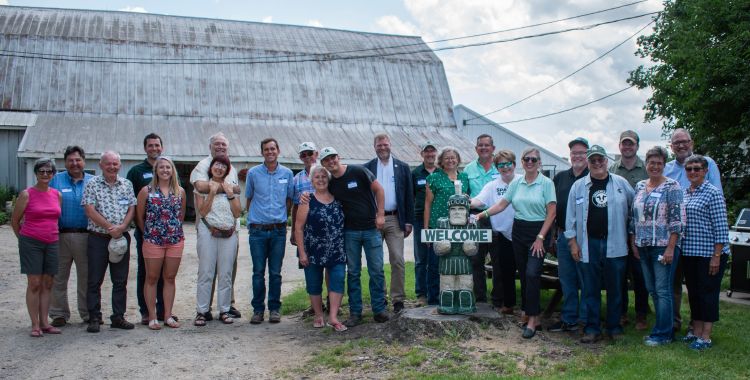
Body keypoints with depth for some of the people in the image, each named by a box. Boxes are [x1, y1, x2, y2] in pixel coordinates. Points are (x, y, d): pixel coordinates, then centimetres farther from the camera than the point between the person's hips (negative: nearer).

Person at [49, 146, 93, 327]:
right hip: (61, 236, 0)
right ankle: (59, 314, 16)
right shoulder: (56, 180, 6)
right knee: (59, 278, 5)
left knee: (86, 278, 8)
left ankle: (88, 313, 18)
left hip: (85, 236, 0)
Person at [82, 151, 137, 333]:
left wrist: (121, 227, -11)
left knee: (121, 281, 7)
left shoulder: (127, 184, 9)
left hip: (122, 238, 3)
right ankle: (94, 318, 11)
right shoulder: (92, 184, -1)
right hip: (98, 238, -3)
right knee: (95, 280, 3)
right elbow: (90, 210, -9)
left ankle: (118, 316, 15)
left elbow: (132, 209, 5)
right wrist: (110, 227, -14)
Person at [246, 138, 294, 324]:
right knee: (258, 272, 4)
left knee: (276, 272, 5)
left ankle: (274, 308, 15)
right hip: (258, 230, 0)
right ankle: (258, 309, 14)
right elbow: (249, 199, 12)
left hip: (278, 230, 1)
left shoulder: (287, 174, 5)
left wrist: (281, 218, 10)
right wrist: (254, 218, 8)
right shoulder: (253, 173, 2)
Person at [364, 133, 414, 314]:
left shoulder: (402, 167, 6)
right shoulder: (367, 168, 6)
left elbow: (408, 195, 6)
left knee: (397, 260, -5)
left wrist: (408, 221, 1)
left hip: (394, 219, -1)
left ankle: (398, 299, 2)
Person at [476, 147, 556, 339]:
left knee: (532, 274, -15)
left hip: (539, 231, -5)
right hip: (519, 231, 5)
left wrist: (540, 238, -12)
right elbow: (502, 204, 11)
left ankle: (532, 319, -8)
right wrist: (483, 214, -3)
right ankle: (532, 315, 21)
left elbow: (551, 213, -7)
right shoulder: (516, 183, 8)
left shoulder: (546, 183, -5)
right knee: (523, 274, 8)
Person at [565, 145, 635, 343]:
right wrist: (572, 241, 1)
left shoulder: (621, 183, 5)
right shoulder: (578, 186, 5)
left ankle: (614, 327, 20)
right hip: (589, 245, 0)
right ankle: (592, 328, 13)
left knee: (615, 288, 7)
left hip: (615, 244, 0)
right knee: (590, 289, 4)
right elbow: (571, 215, 6)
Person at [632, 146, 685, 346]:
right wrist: (634, 243, 11)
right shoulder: (640, 186, 11)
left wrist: (670, 248, -16)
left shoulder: (672, 186, -7)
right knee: (652, 290, 11)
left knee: (662, 290, -2)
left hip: (663, 246, -6)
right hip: (643, 247, 7)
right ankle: (665, 329, 23)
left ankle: (662, 334, 6)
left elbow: (677, 219, -11)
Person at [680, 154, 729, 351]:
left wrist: (716, 257, -15)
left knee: (708, 292, 1)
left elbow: (721, 228, -12)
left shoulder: (713, 193, -9)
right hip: (689, 252, 7)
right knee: (693, 292, 13)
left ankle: (706, 336, 8)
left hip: (709, 252, -7)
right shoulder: (683, 193, 10)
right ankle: (696, 331, 24)